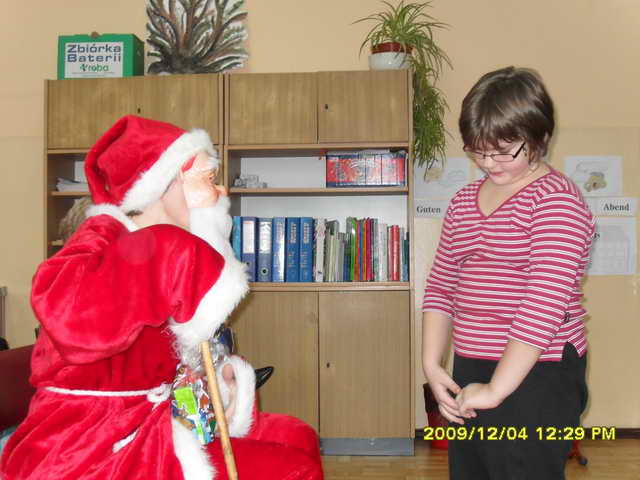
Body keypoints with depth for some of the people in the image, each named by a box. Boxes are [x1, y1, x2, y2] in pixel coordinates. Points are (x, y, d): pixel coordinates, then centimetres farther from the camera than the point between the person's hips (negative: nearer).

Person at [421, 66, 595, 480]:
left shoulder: (557, 198, -11)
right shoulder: (464, 201, 11)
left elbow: (546, 301, -19)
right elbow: (441, 287, 11)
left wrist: (497, 388, -20)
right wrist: (432, 365, 0)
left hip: (537, 376, -6)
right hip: (470, 373, 7)